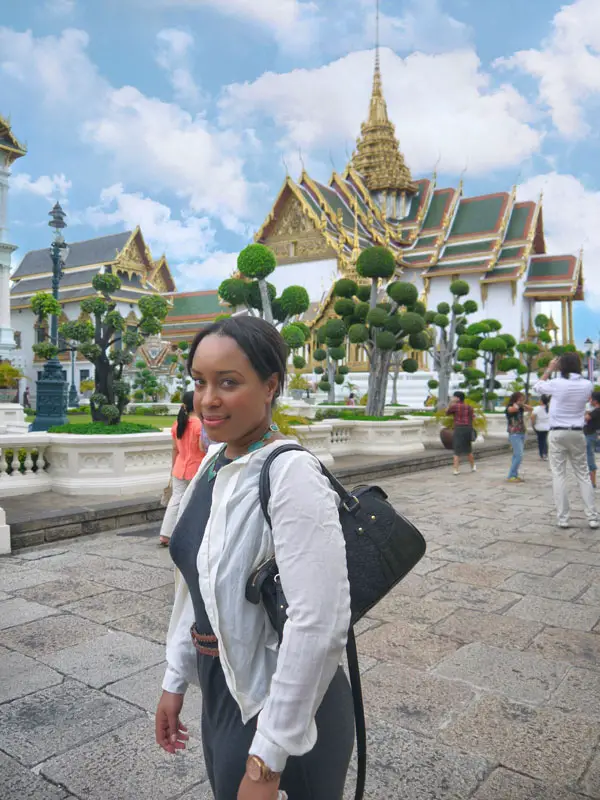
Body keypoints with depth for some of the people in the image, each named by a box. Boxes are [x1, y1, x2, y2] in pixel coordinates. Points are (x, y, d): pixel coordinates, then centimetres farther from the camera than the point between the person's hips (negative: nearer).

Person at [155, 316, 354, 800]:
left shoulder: (292, 475, -26)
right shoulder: (215, 462, -2)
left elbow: (319, 627, -28)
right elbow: (196, 582, 7)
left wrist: (266, 761, -21)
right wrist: (177, 679, 11)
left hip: (283, 706, -7)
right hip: (220, 690, 7)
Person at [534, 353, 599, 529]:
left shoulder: (557, 384, -11)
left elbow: (537, 387, 7)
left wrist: (549, 370, 16)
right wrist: (575, 368, 17)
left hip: (558, 433, -3)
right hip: (577, 433, 3)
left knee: (559, 475, 1)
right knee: (583, 475, 10)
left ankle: (563, 518, 0)